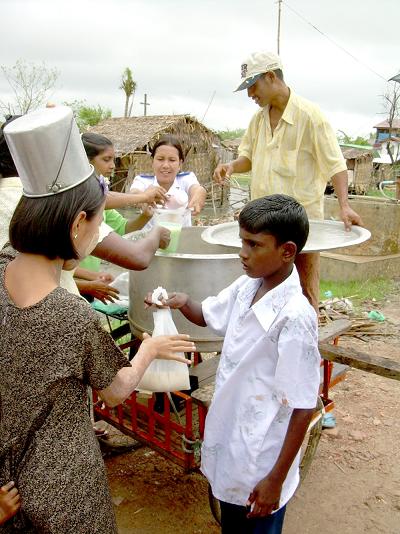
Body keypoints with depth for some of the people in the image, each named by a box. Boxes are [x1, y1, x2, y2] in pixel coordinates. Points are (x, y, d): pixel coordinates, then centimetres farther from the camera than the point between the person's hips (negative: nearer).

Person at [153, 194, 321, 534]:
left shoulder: (295, 317, -28)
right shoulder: (246, 287, -7)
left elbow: (303, 407, -21)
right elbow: (207, 316, 11)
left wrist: (276, 479, -15)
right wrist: (183, 303, -11)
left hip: (262, 461, -7)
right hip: (229, 438, 7)